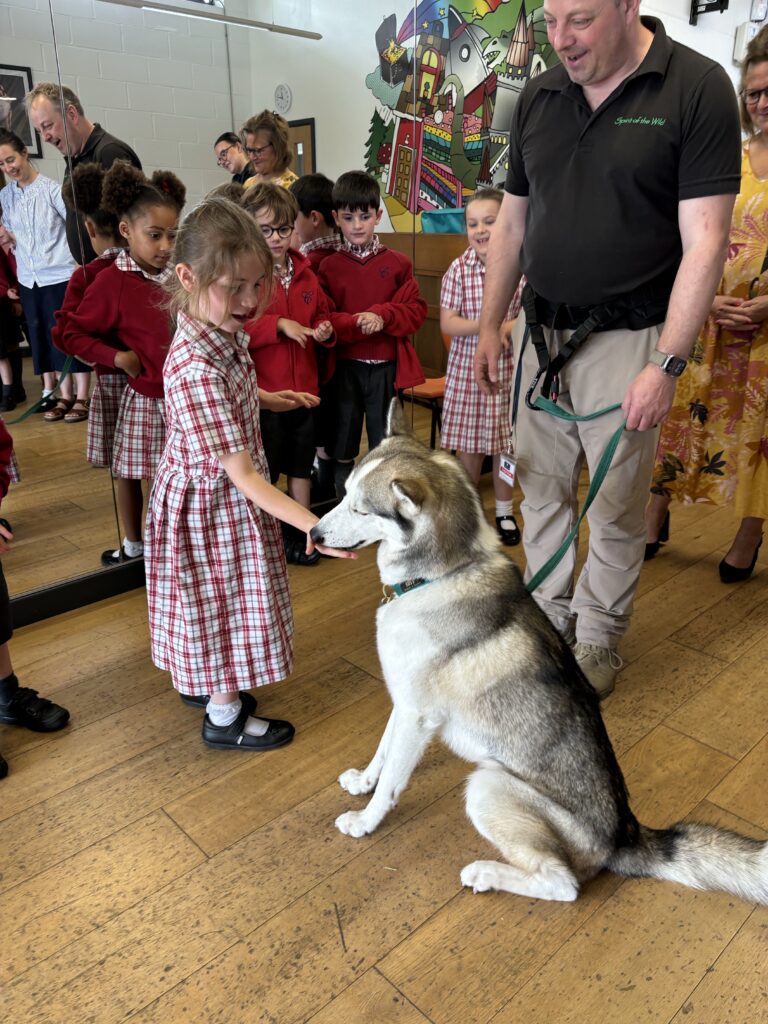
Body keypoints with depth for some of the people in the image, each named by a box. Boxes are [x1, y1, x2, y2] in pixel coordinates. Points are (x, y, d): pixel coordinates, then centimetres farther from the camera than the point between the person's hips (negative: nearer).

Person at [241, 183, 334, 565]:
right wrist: (278, 324, -24)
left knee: (300, 465, 17)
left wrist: (325, 329, -2)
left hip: (303, 387, 6)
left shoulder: (304, 273, 8)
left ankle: (299, 534, 33)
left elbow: (321, 313, 20)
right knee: (263, 472, 8)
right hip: (261, 391, -6)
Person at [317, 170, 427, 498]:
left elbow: (416, 310, -1)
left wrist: (382, 316, -17)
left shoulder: (397, 264, 3)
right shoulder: (329, 266, 2)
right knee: (343, 446, 10)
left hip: (386, 366, 0)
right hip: (344, 366, 0)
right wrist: (354, 323, -22)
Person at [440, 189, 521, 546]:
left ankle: (505, 513, 28)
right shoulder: (459, 269, -3)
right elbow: (447, 323, -7)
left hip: (509, 367, -1)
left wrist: (510, 328, -22)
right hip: (467, 368, 1)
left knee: (504, 442, 10)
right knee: (468, 443, 10)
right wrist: (486, 325, -22)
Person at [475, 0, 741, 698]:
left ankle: (598, 640, 26)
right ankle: (548, 618, 31)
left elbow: (703, 242, -13)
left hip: (626, 338, -4)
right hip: (542, 332, 5)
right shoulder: (537, 98, 7)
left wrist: (667, 365, -18)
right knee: (542, 490, 12)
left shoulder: (696, 88, -8)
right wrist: (490, 326, 10)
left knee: (615, 507, 6)